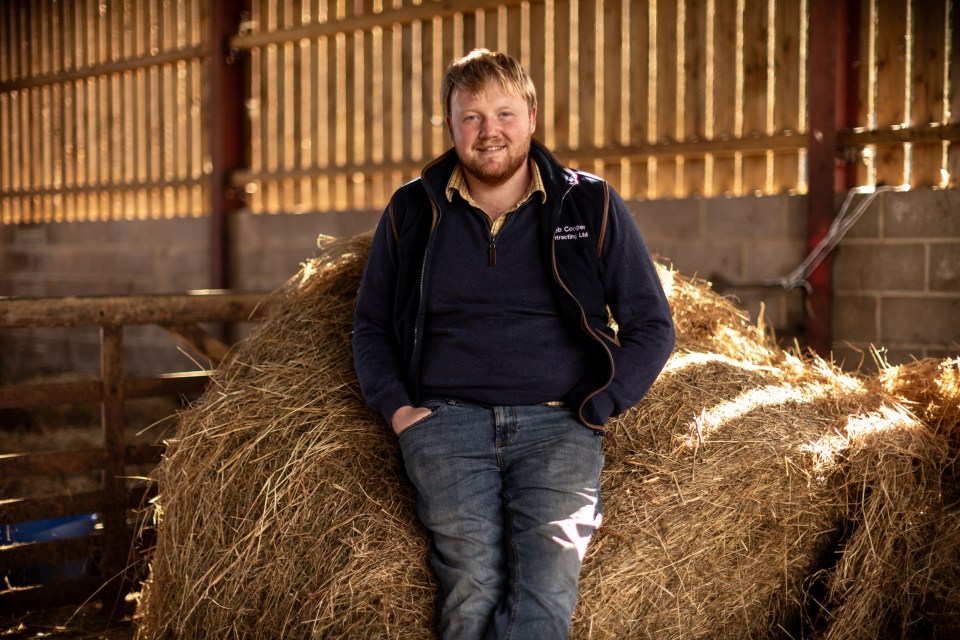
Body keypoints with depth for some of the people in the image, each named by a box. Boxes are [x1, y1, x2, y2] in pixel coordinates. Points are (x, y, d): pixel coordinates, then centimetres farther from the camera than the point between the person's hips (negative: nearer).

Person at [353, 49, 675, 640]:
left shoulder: (592, 207, 9)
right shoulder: (413, 210, 13)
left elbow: (652, 327, 11)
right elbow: (371, 323, 21)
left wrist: (592, 412, 0)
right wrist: (397, 407, 5)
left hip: (557, 421, 0)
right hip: (445, 416, 1)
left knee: (547, 579, -26)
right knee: (474, 577, -24)